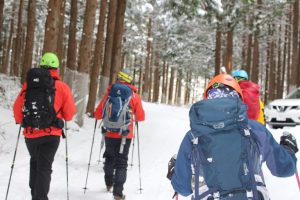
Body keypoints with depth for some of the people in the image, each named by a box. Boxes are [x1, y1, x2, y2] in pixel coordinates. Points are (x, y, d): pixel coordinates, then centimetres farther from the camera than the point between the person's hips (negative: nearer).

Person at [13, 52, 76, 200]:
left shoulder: (28, 84, 1)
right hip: (50, 135, -3)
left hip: (30, 134, 3)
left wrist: (22, 122, 23)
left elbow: (17, 108, 3)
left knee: (35, 163, 24)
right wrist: (63, 117, 21)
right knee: (44, 167, 1)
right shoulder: (61, 87, -4)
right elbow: (69, 113, -2)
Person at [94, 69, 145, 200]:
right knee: (121, 162, 4)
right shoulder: (134, 96, -3)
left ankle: (109, 183, 35)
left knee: (110, 157, 25)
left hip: (109, 134, 2)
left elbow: (98, 114, 3)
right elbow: (140, 117, 1)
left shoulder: (109, 93, 0)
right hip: (125, 135, -2)